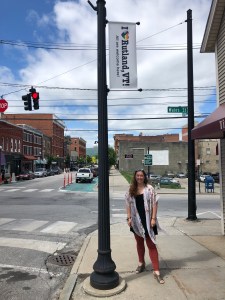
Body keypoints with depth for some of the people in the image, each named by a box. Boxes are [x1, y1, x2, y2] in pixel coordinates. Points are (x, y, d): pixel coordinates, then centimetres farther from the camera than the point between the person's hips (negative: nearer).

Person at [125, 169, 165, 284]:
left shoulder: (149, 189, -7)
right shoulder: (131, 190, 3)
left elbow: (155, 204, -8)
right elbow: (128, 204, 6)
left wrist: (153, 218, -12)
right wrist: (129, 218, 1)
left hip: (147, 220, -4)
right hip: (136, 221, 4)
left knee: (151, 244, -2)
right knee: (139, 242, 19)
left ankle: (156, 271, 3)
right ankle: (141, 263, 39)